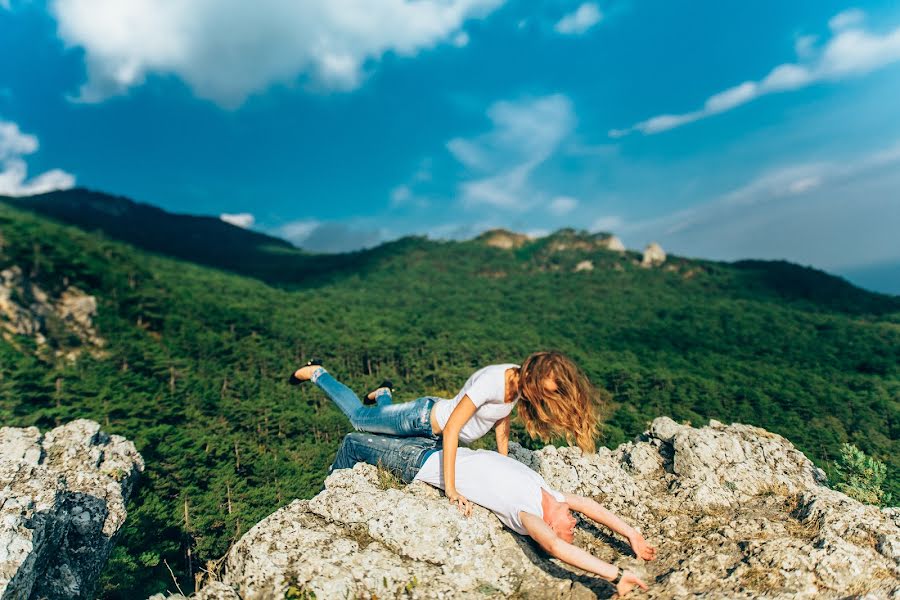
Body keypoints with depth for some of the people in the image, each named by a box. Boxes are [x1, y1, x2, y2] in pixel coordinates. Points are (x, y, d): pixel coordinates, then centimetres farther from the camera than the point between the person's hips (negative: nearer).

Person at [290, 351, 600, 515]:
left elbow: (501, 421, -1)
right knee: (359, 418, 16)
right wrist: (450, 489, -38)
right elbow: (451, 430, -40)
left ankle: (384, 394, 56)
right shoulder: (491, 383, -40)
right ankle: (316, 373, 31)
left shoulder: (520, 379, -15)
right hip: (426, 419, -7)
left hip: (440, 426, 7)